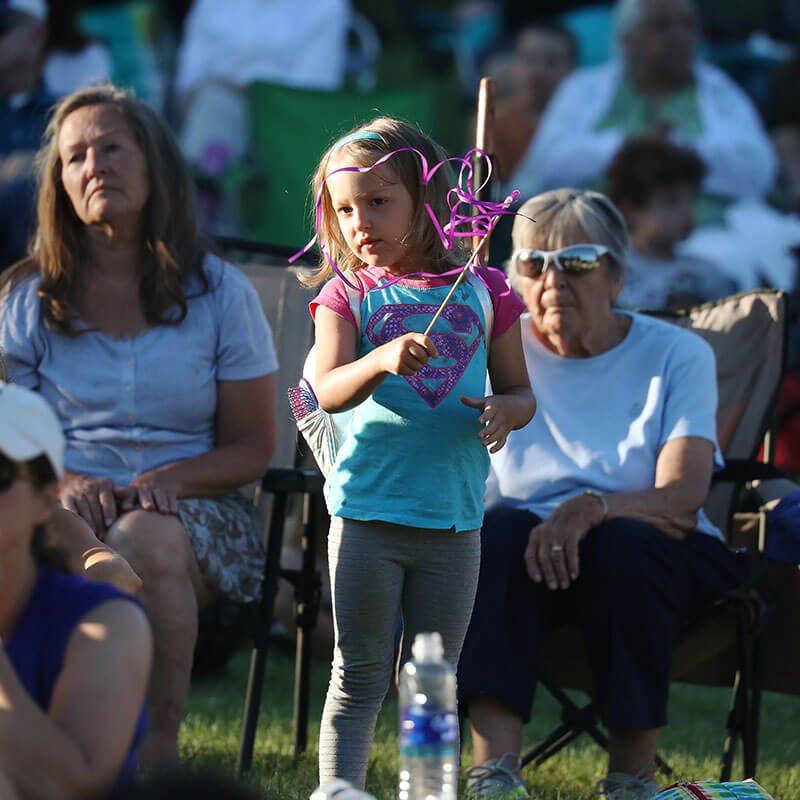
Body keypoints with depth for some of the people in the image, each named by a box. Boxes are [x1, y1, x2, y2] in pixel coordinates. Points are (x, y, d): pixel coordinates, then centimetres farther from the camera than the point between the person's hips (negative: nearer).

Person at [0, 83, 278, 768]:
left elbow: (252, 448, 5)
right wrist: (65, 482, -15)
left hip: (199, 511, 0)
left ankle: (161, 746, -30)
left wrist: (168, 481, -14)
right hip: (68, 504, 0)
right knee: (78, 554, -38)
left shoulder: (220, 293, 7)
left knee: (144, 541, -38)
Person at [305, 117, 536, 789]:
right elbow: (329, 392, -12)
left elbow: (520, 390, 14)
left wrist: (503, 411, -10)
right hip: (367, 513, -1)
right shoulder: (348, 293, 2)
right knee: (360, 677, 2)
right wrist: (381, 361, -32)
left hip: (454, 518, 2)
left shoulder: (482, 291, 7)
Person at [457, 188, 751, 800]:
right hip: (523, 556, 1)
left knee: (625, 544, -35)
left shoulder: (677, 355, 1)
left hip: (652, 553, -1)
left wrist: (592, 509, -33)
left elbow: (683, 497, -12)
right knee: (498, 529, -32)